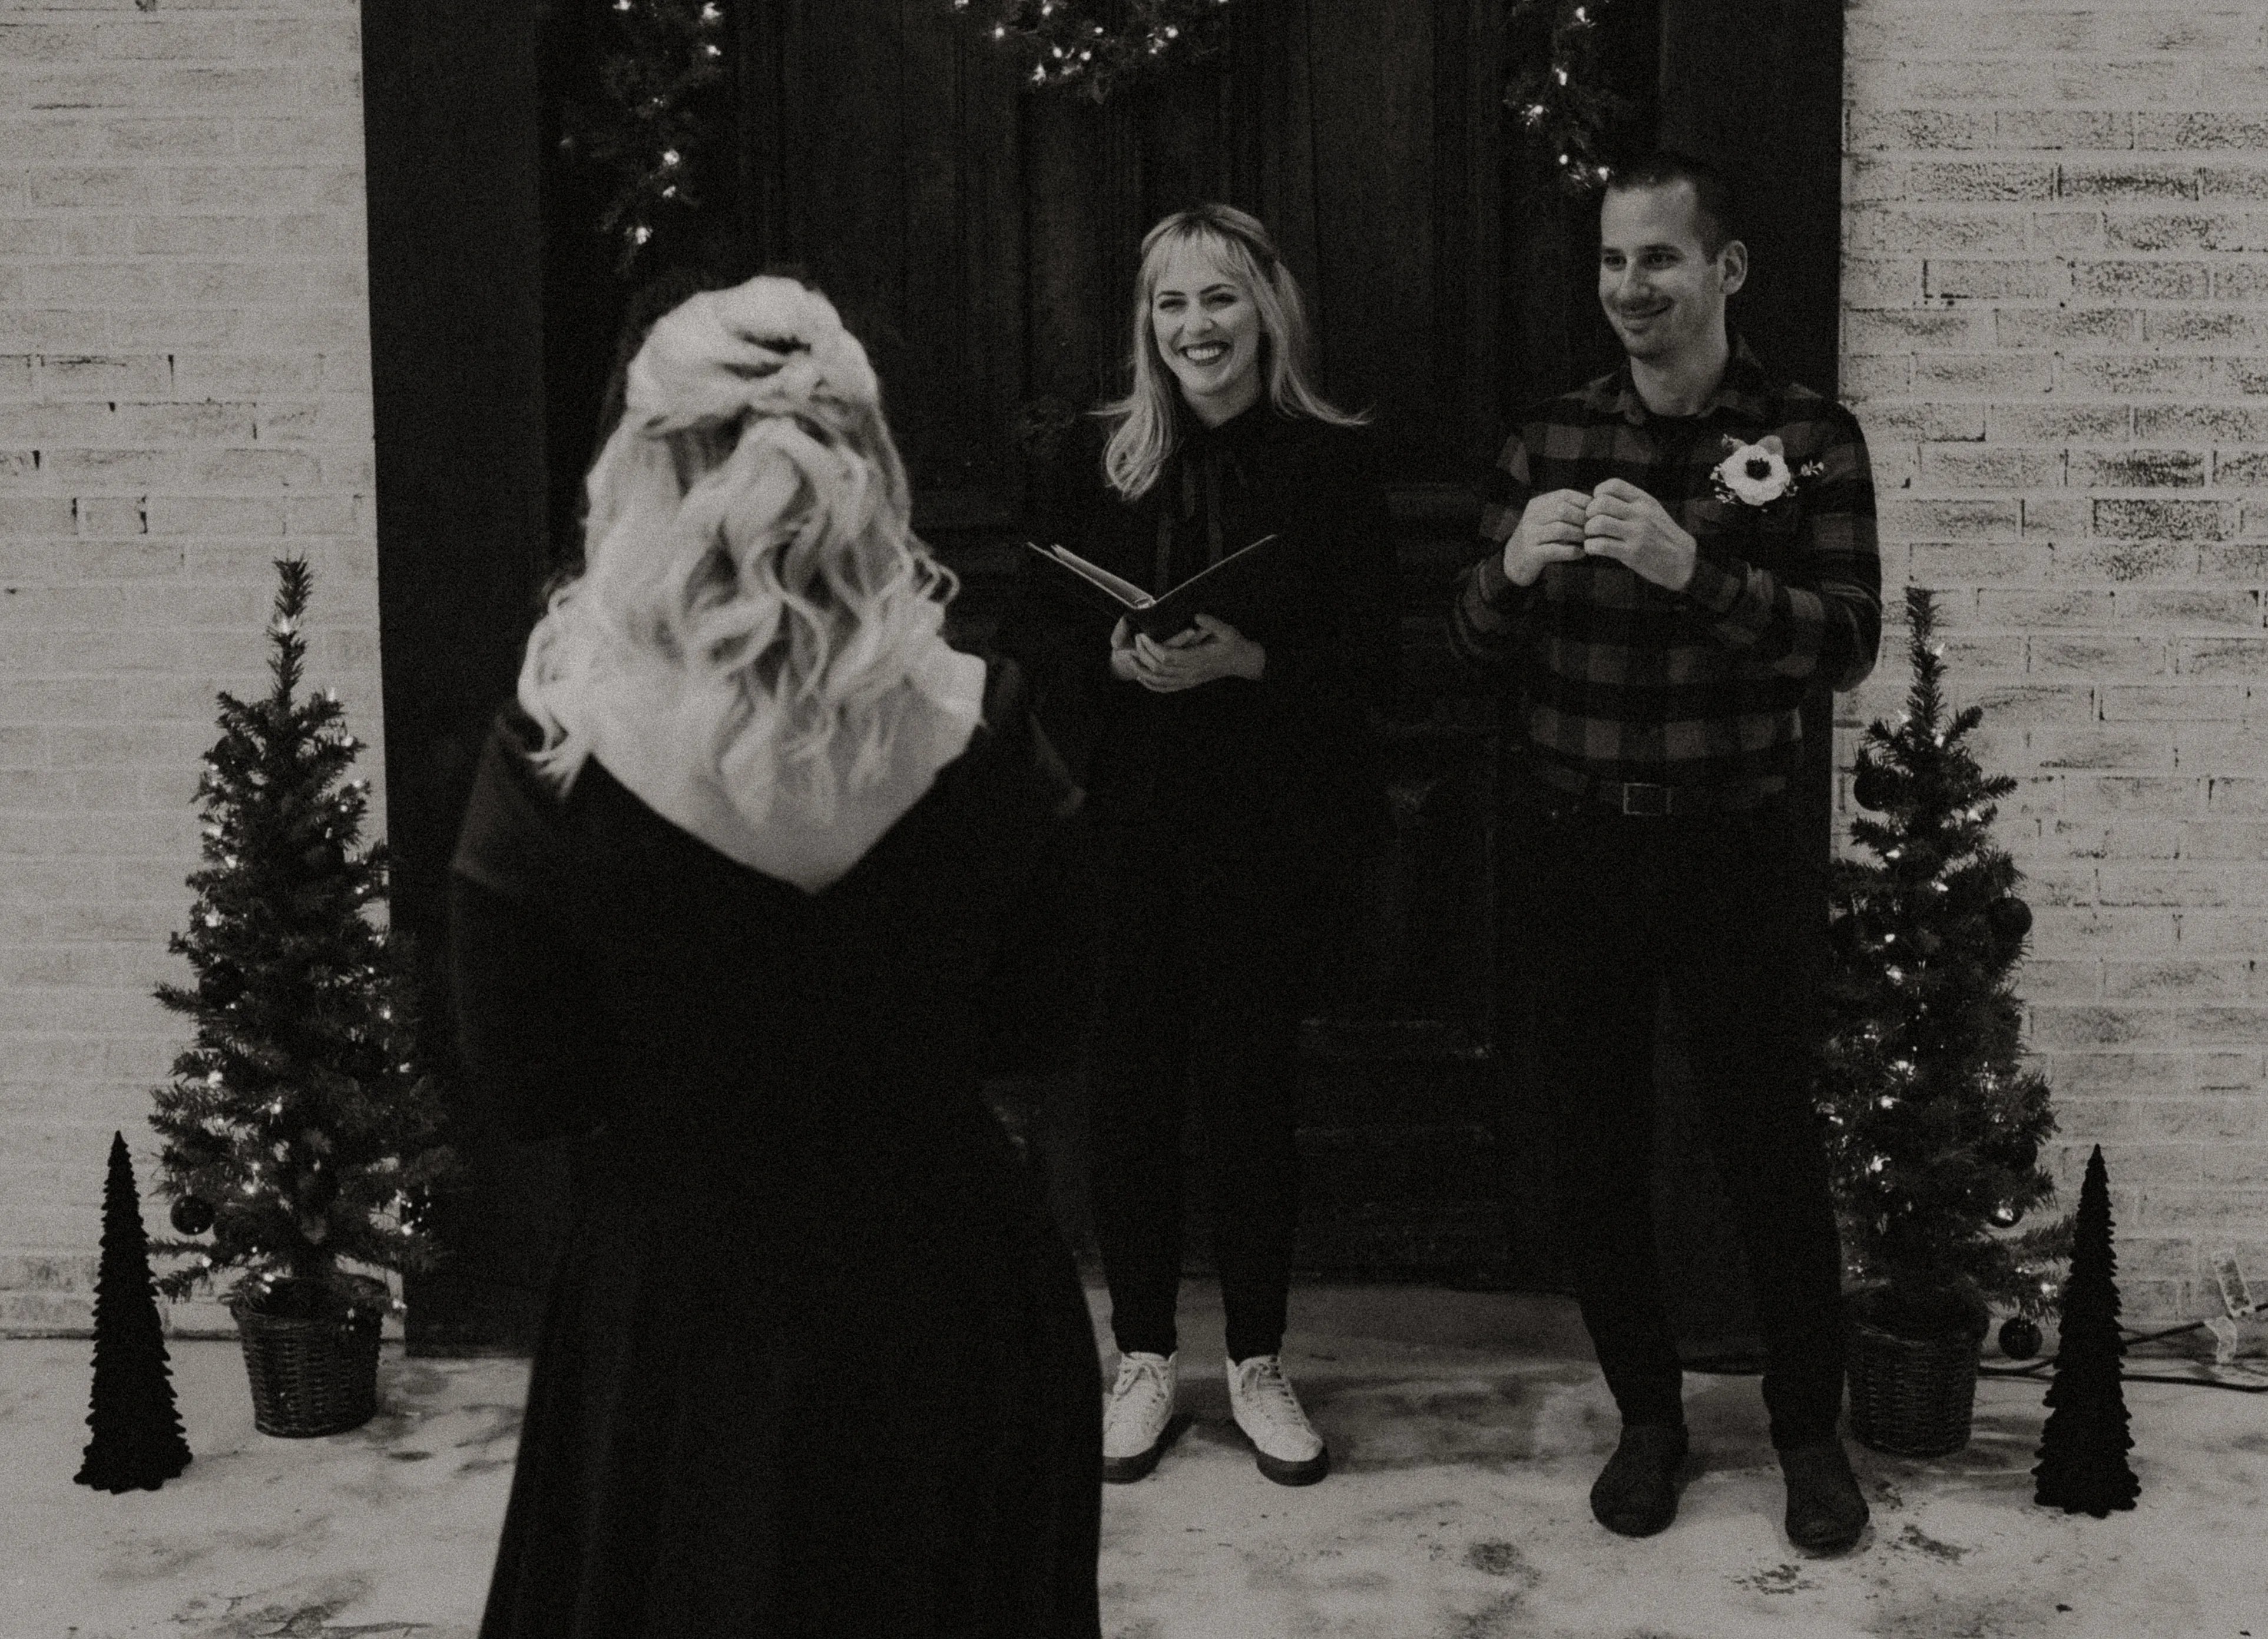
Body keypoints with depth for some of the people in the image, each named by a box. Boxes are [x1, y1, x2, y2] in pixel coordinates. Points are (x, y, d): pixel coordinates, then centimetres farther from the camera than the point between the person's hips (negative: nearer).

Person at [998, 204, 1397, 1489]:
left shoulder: (1332, 462, -2)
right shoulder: (1104, 458, 5)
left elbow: (1373, 659, -5)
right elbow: (1035, 629, 5)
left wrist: (1244, 660, -20)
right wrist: (1115, 661, -15)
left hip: (1267, 834, -2)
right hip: (1123, 823, 2)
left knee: (1255, 1090, 5)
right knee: (1131, 1088, 6)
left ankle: (1259, 1362, 22)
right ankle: (1146, 1359, 22)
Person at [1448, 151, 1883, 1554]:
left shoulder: (1809, 438, -2)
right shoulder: (1551, 440, 7)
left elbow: (1850, 644, -13)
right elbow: (1474, 649, 6)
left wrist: (1694, 568, -27)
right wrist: (1512, 569, -16)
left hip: (1732, 852, -3)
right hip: (1579, 854, 3)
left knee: (1772, 1148, 4)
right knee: (1597, 1149, 9)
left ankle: (1812, 1430, 23)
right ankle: (1648, 1415, 27)